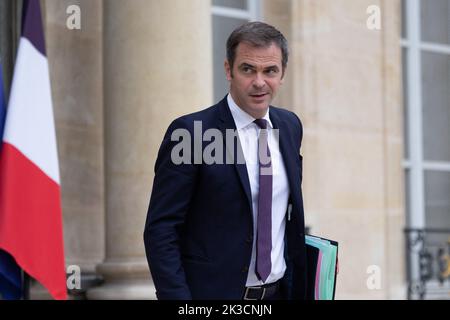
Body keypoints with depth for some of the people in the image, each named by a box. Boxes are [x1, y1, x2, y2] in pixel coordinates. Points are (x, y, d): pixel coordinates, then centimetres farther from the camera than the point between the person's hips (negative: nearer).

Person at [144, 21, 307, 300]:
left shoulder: (290, 126, 7)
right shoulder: (190, 132, -12)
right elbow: (161, 229, -13)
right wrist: (177, 297, -21)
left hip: (280, 291, 5)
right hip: (215, 293, -5)